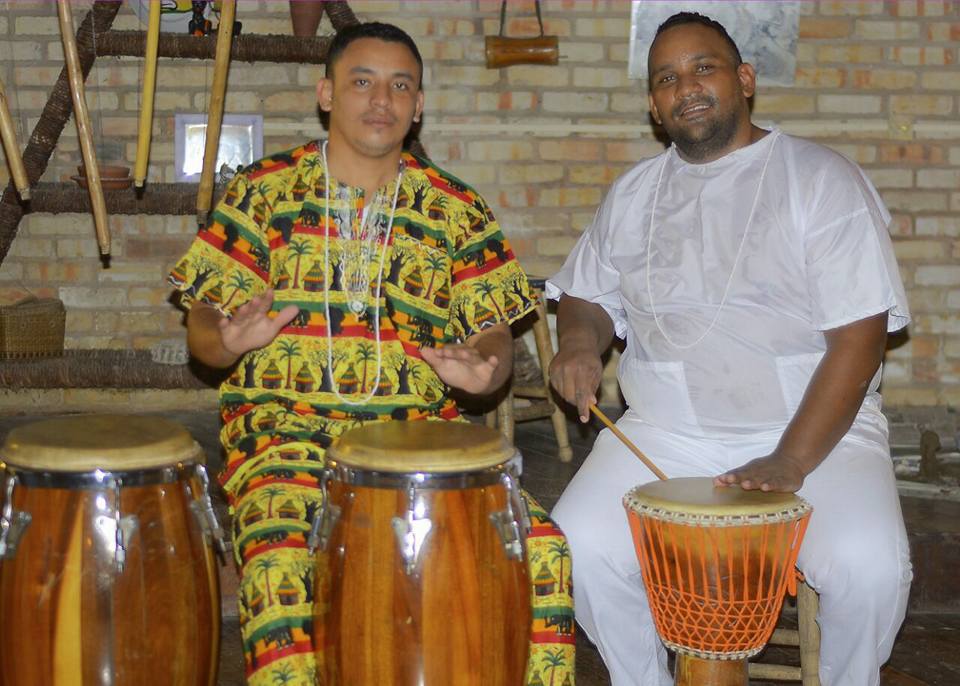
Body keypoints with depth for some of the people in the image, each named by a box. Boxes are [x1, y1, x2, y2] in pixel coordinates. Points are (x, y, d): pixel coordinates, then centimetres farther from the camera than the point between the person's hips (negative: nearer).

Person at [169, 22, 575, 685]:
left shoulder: (456, 209, 12)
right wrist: (230, 340, -18)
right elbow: (203, 328, 7)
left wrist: (480, 369, -12)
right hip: (286, 425, -2)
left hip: (418, 428, 2)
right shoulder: (264, 191, 6)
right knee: (279, 561, -33)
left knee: (538, 545, -21)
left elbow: (494, 334, 12)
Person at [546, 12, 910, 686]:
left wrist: (789, 464, -19)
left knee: (869, 566, -28)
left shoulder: (822, 180, -3)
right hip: (663, 434, 3)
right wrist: (581, 341, -2)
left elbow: (860, 336, -9)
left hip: (818, 429, -3)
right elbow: (587, 294, 24)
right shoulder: (634, 193, 12)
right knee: (578, 547, -21)